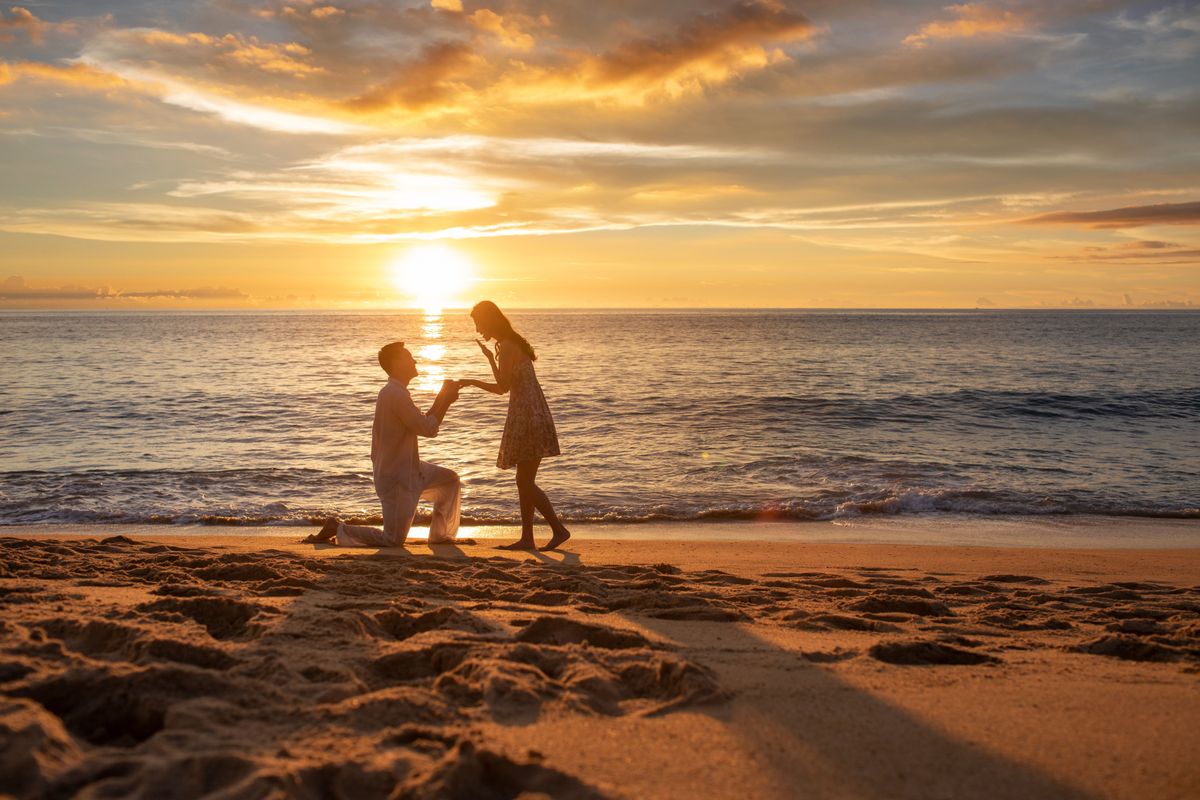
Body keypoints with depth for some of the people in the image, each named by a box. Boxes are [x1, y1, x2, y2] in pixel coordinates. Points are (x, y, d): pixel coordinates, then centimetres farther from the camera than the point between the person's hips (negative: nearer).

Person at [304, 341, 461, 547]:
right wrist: (446, 400, -9)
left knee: (450, 480, 15)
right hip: (395, 478, -10)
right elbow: (428, 429, -20)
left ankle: (439, 535, 18)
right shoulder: (396, 394, -22)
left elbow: (422, 423, 16)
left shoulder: (394, 392, 11)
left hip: (407, 469, 10)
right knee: (394, 540, -4)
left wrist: (442, 398, 9)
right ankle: (337, 529, 5)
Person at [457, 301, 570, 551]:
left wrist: (491, 359, -5)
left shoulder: (507, 346, -12)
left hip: (528, 418, -10)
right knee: (524, 481, 11)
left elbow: (503, 387, -15)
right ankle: (527, 538, 14)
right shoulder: (512, 343, 18)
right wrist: (473, 383, 24)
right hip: (529, 417, 10)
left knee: (525, 482, -6)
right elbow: (504, 387, 22)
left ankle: (559, 529, -1)